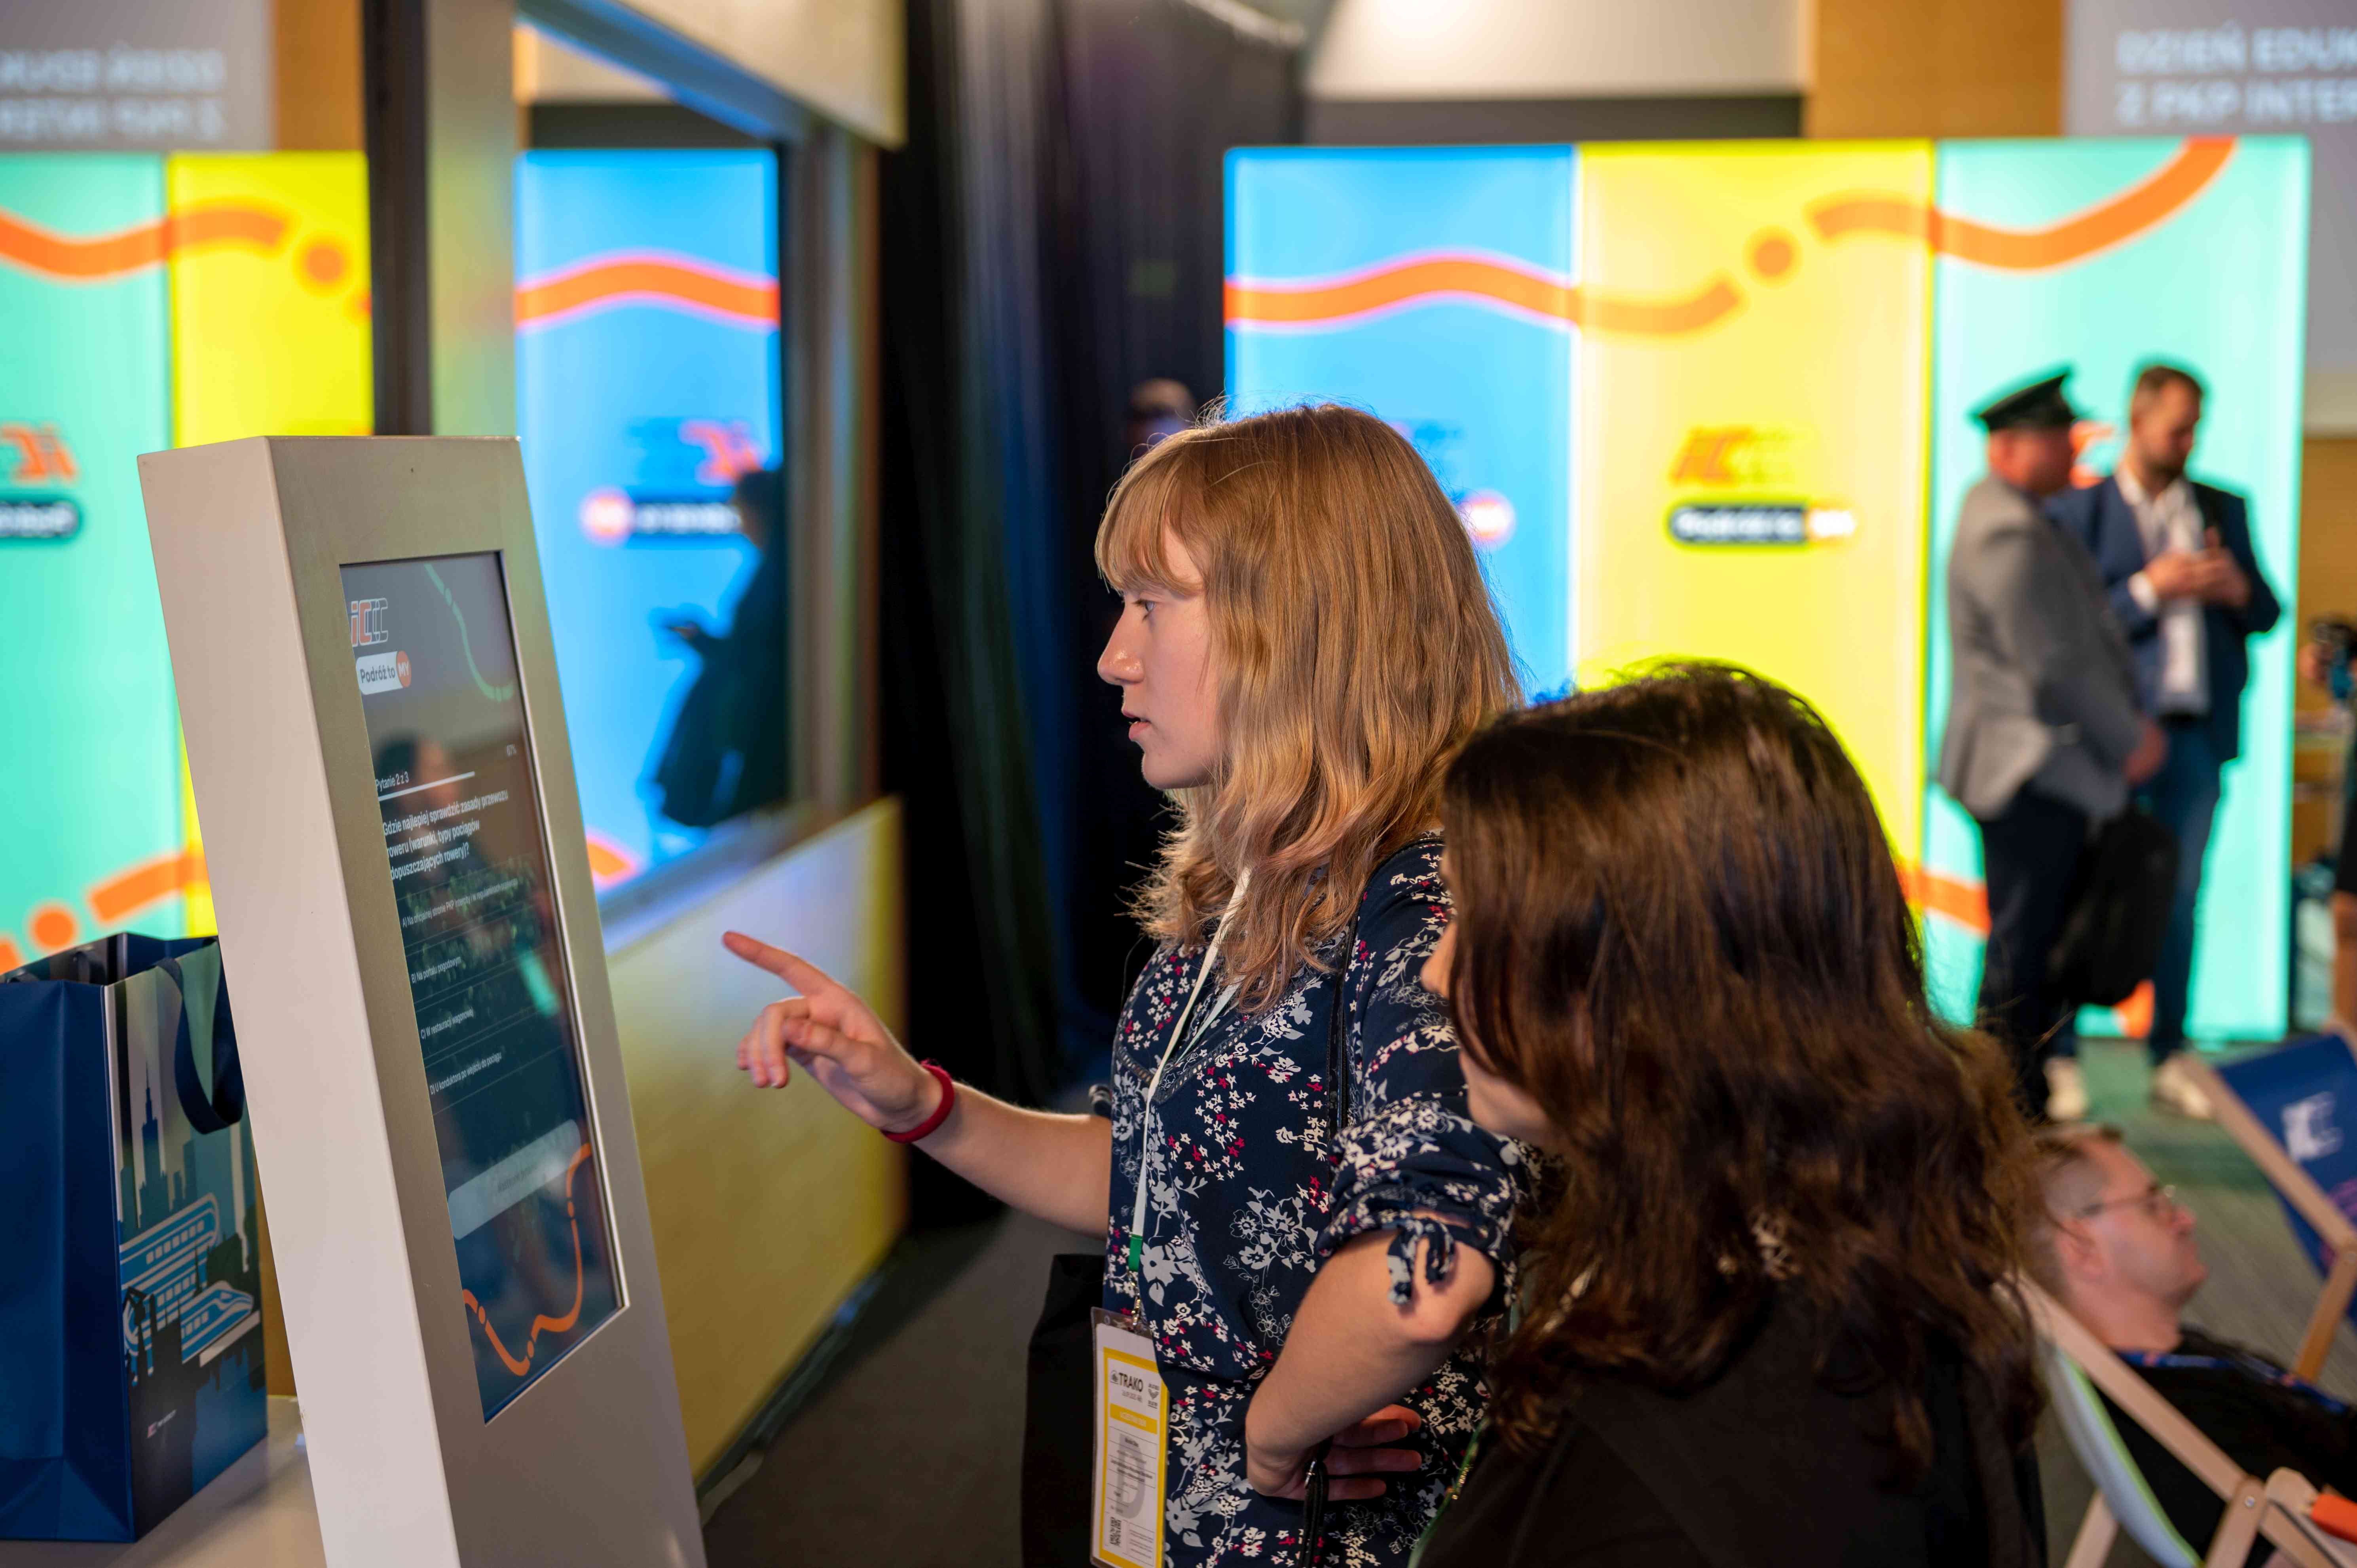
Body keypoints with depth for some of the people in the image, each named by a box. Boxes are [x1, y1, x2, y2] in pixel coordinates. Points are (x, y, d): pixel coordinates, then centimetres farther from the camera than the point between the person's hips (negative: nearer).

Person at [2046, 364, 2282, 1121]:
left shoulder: (2223, 510, 14)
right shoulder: (2077, 511, 0)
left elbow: (2266, 615, 17)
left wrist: (2240, 589, -4)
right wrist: (2148, 591, -14)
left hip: (2197, 735, 4)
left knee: (2180, 903, 7)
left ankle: (2169, 1060, 14)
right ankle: (2060, 1060, 7)